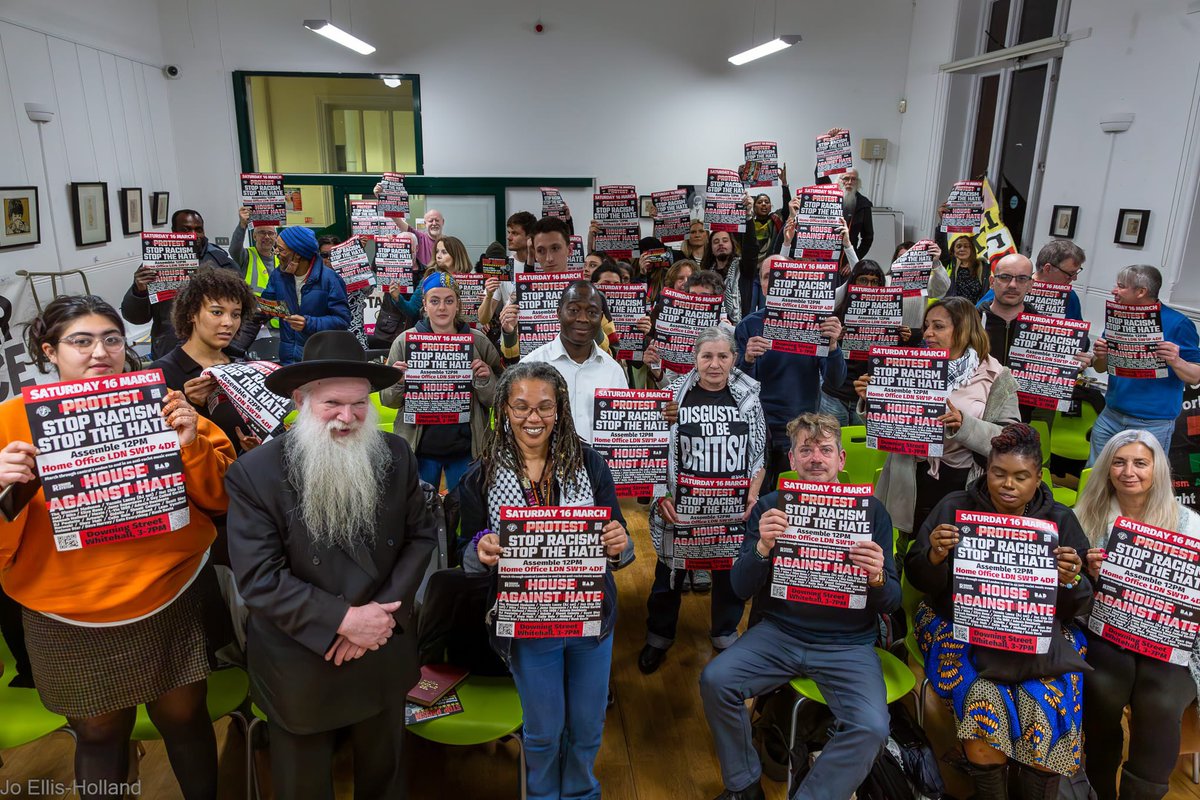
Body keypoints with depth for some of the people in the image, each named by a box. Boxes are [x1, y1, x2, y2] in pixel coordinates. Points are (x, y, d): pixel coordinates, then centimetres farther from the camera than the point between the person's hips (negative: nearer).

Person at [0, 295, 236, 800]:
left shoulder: (158, 405, -4)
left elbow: (222, 496, -3)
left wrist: (192, 447, -20)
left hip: (173, 601, 1)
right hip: (72, 622, 0)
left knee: (184, 717, 18)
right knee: (99, 733, 17)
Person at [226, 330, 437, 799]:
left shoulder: (396, 455, -9)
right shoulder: (254, 474, -19)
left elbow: (421, 535, -3)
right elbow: (259, 579, -20)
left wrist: (383, 612, -15)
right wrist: (342, 620, -23)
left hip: (385, 656, 3)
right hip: (299, 668, -3)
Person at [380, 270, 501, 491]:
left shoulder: (478, 341, 0)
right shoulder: (405, 341, -1)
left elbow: (494, 400, 6)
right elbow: (387, 400, 5)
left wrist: (485, 380, -13)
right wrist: (398, 381, -15)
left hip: (465, 447, 0)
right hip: (419, 447, 0)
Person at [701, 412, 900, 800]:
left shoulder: (871, 511, -3)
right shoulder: (770, 506, -1)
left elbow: (891, 603, -1)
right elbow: (741, 589, -3)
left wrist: (877, 578, -25)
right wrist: (762, 547, -23)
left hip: (848, 644, -1)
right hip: (779, 633, 1)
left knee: (871, 727, -25)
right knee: (715, 680, -19)